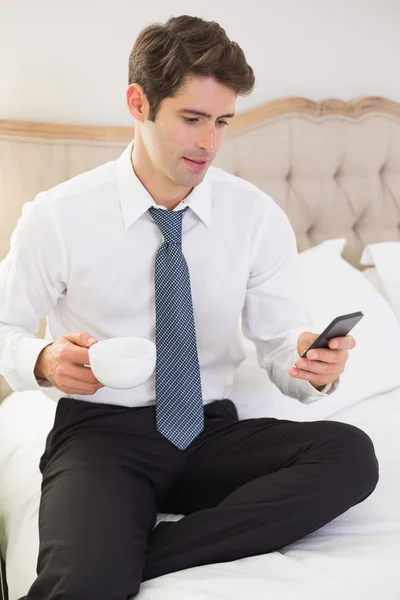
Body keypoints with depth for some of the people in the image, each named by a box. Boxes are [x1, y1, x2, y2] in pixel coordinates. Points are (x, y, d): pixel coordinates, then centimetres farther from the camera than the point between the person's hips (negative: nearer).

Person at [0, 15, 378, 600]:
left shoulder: (258, 216, 0)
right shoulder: (56, 217, -5)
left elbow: (282, 343, 2)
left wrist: (310, 365, -22)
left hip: (211, 430, 5)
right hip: (100, 429, -4)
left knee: (350, 454, -26)